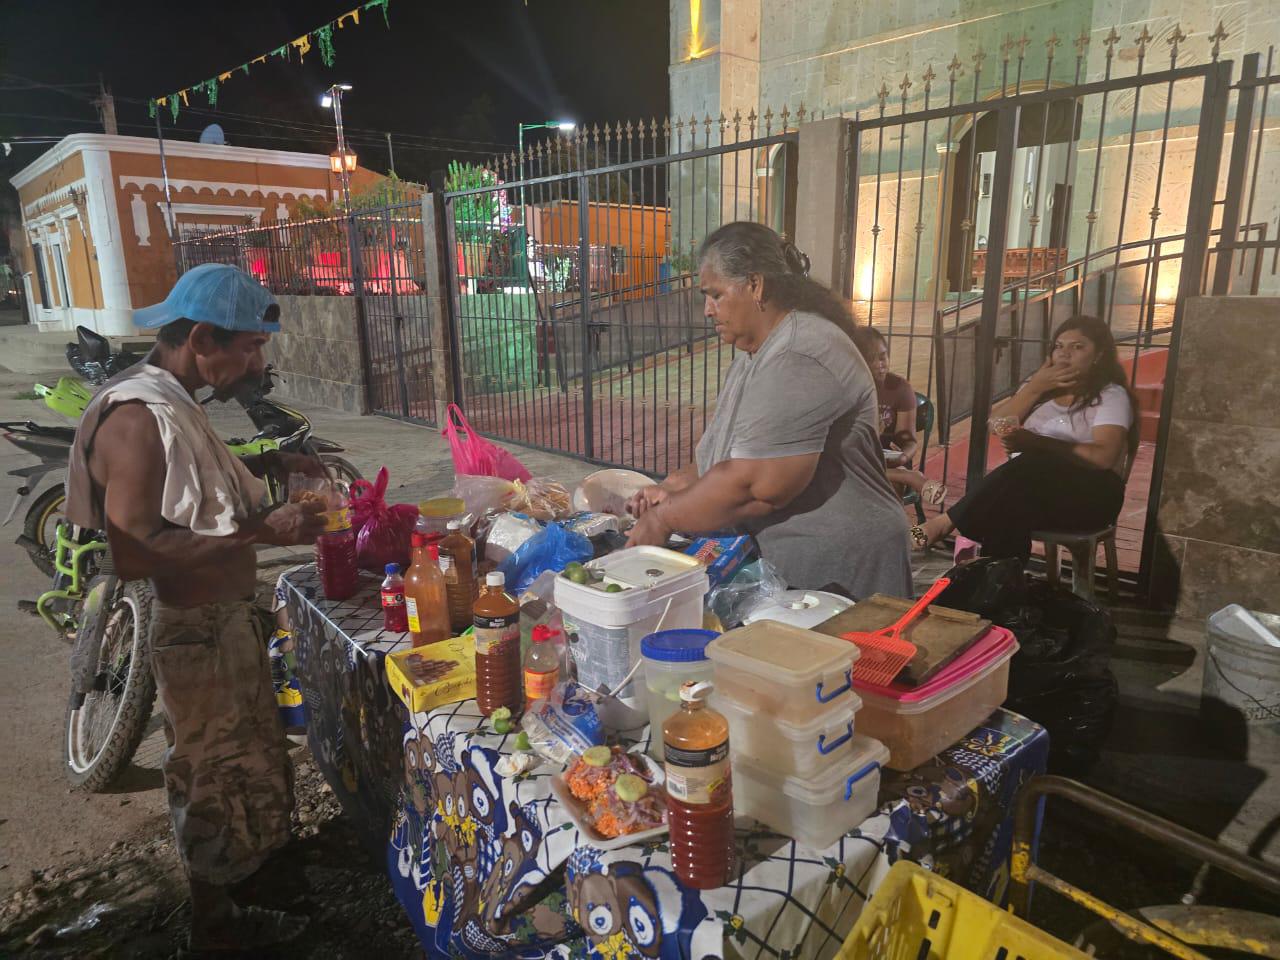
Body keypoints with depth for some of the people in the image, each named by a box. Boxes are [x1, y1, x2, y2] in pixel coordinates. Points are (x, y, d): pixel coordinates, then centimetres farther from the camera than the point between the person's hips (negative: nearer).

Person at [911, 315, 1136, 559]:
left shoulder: (1111, 395, 0)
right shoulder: (1043, 385, 19)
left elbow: (1104, 456, -17)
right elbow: (995, 425, 8)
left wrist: (1033, 442, -25)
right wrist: (1034, 388, -3)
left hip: (1089, 495, -4)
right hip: (1028, 489, 4)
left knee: (1037, 463, -38)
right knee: (1010, 510, -35)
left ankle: (947, 521, -33)